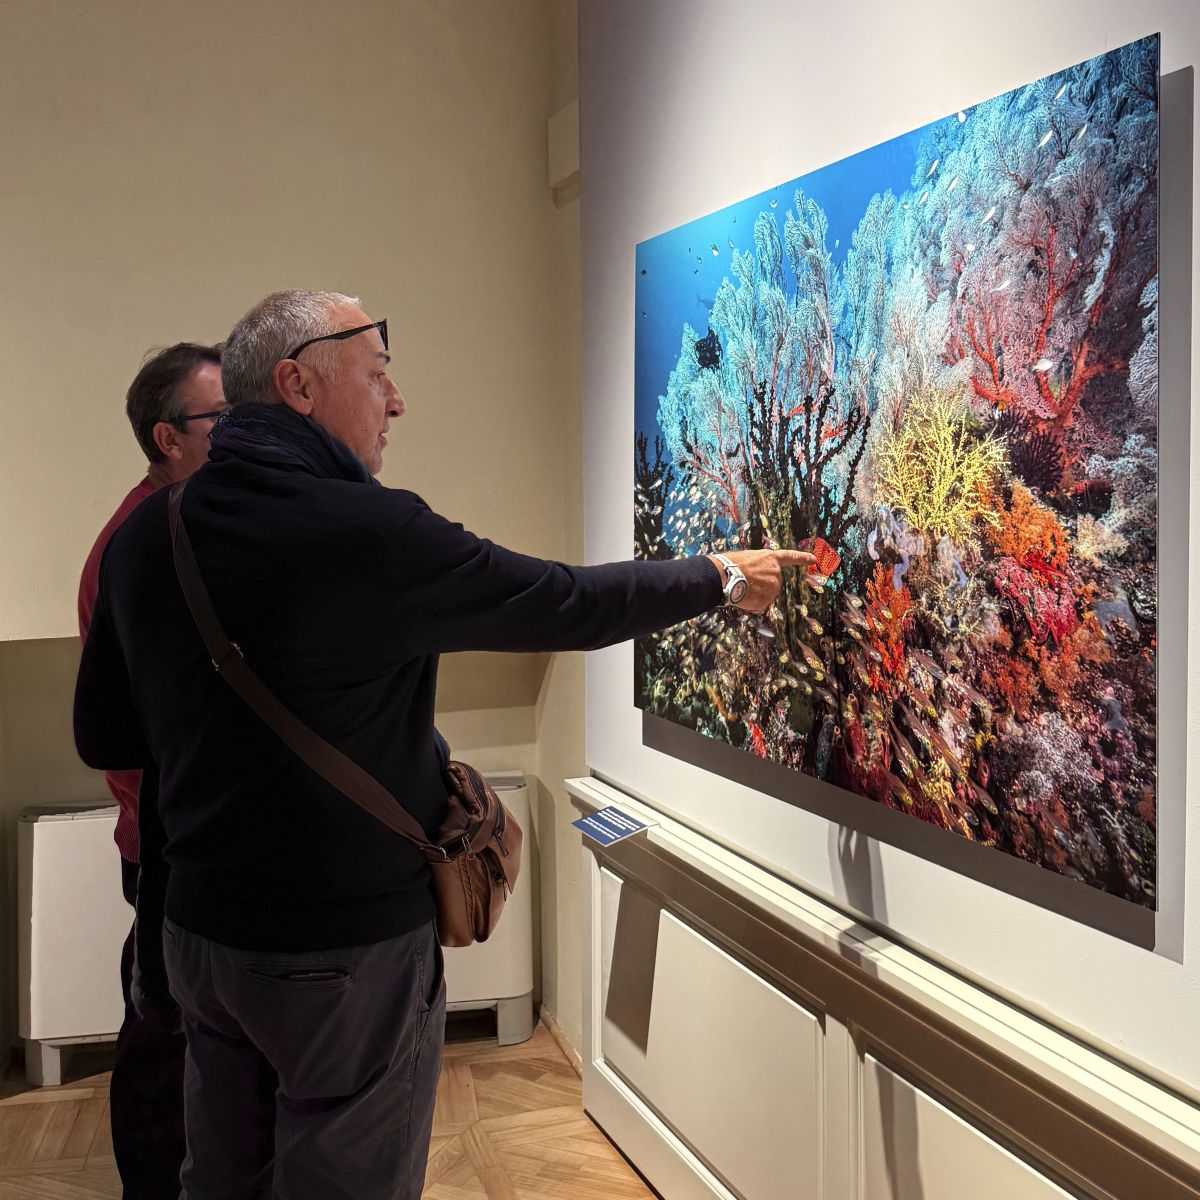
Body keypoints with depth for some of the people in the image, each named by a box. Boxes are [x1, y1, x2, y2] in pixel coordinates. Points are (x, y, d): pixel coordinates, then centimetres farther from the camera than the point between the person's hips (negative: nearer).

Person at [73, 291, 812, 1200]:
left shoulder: (144, 536, -2)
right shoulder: (367, 534, -22)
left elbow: (105, 736, 7)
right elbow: (573, 605, -12)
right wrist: (722, 577, 4)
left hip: (200, 931, 7)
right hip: (345, 952, -7)